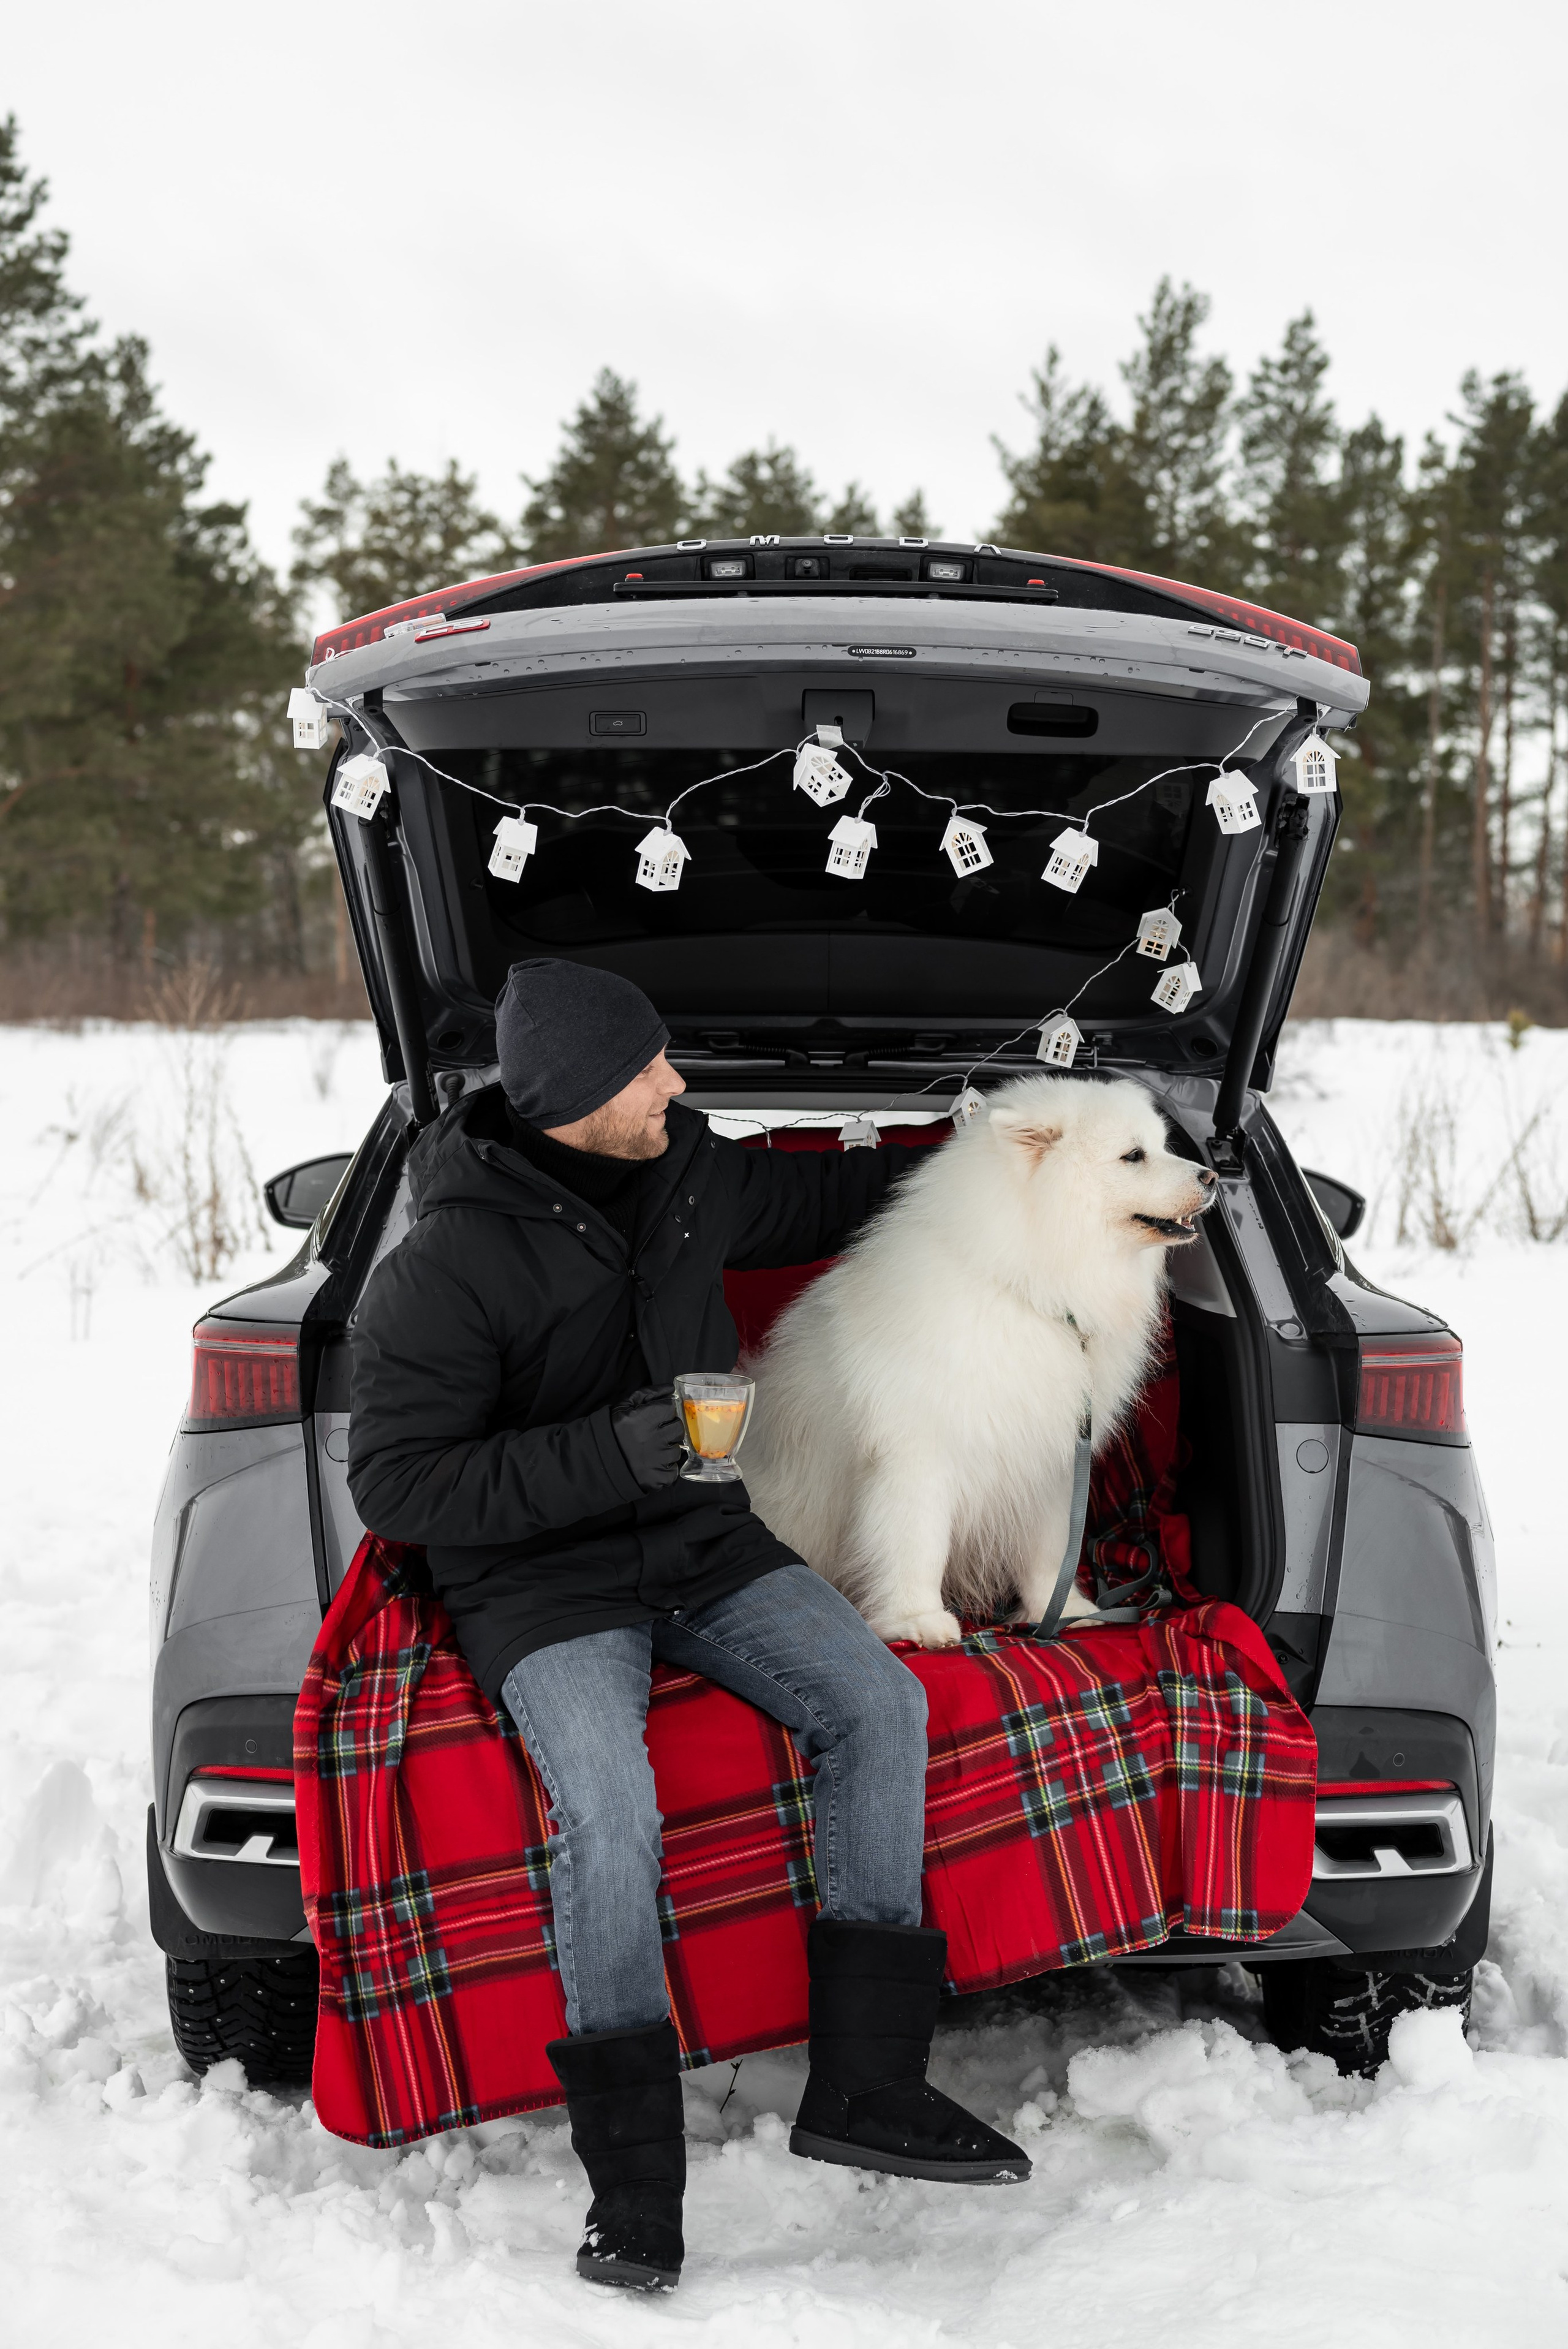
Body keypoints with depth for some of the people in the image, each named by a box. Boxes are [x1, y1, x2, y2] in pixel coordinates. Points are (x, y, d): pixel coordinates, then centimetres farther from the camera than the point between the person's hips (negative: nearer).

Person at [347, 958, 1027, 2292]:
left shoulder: (684, 1170, 1)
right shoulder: (450, 1266, -19)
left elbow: (804, 1201, 24)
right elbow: (395, 1483, -19)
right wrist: (603, 1456, -28)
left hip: (703, 1543, 6)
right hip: (544, 1583, -6)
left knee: (880, 1705, -16)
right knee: (609, 1819, -30)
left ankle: (864, 2084, -10)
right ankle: (634, 2185, -15)